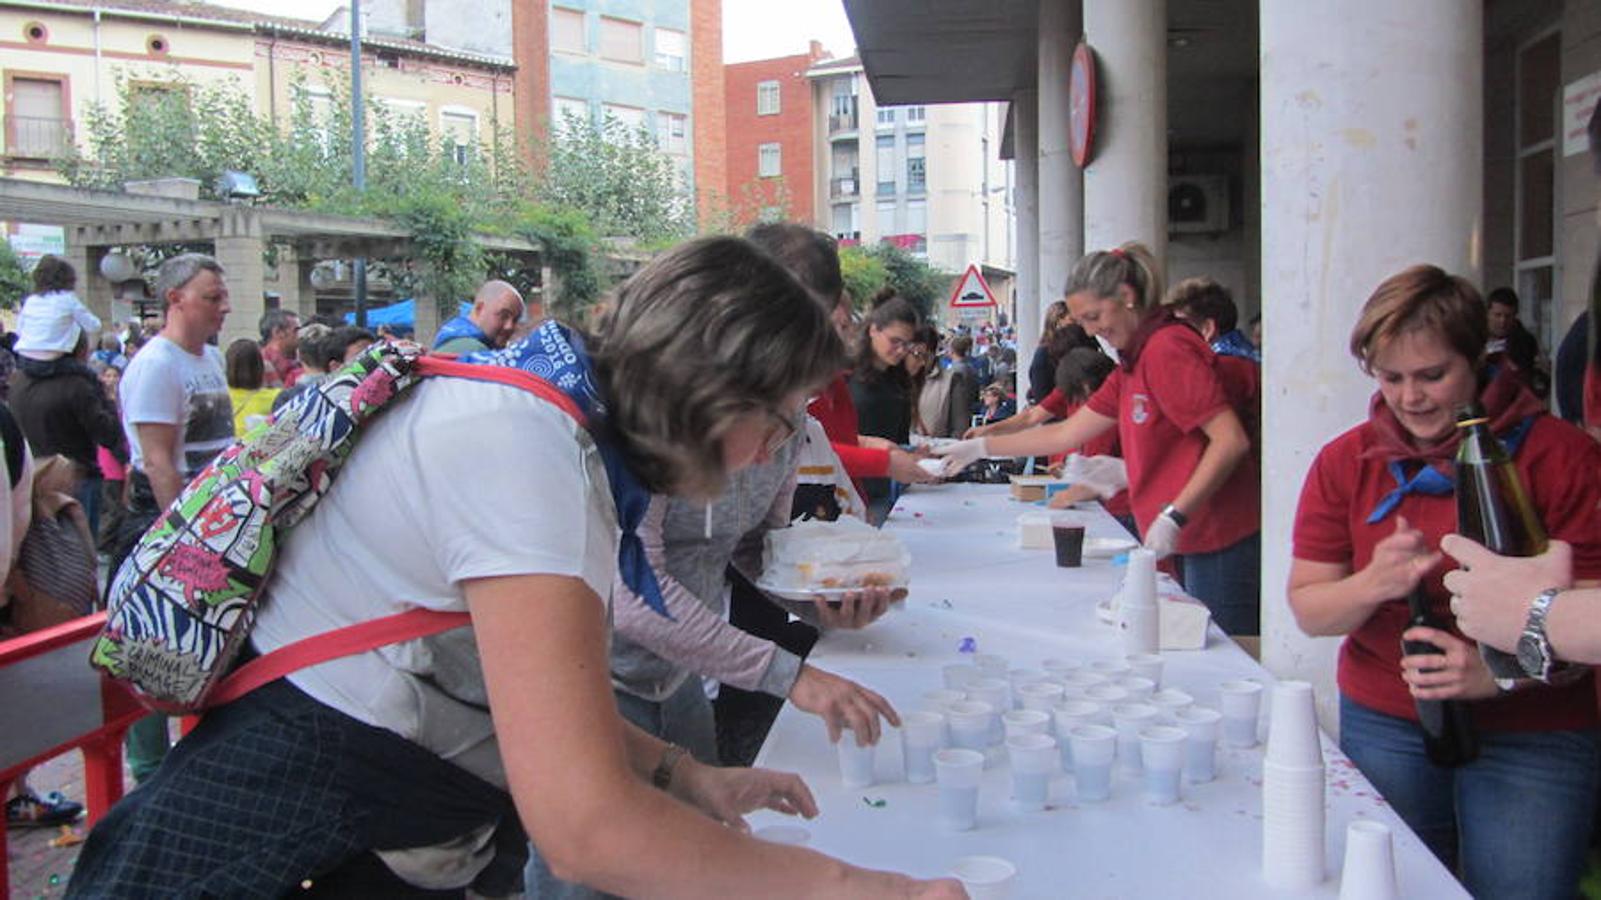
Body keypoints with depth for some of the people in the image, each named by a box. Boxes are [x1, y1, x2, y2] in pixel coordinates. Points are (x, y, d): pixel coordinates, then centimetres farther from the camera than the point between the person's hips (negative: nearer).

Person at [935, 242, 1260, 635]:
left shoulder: (1168, 348, -14)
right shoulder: (1134, 362, 17)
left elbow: (1231, 440, -20)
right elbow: (1067, 434, 18)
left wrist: (1173, 516, -23)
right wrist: (979, 448, 17)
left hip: (1221, 543, -9)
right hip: (1195, 543, 9)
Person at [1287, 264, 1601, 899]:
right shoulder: (1345, 462, 1)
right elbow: (1307, 609, 1)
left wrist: (1502, 670, -25)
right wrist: (1375, 585, -19)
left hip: (1535, 742, -2)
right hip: (1384, 726, 2)